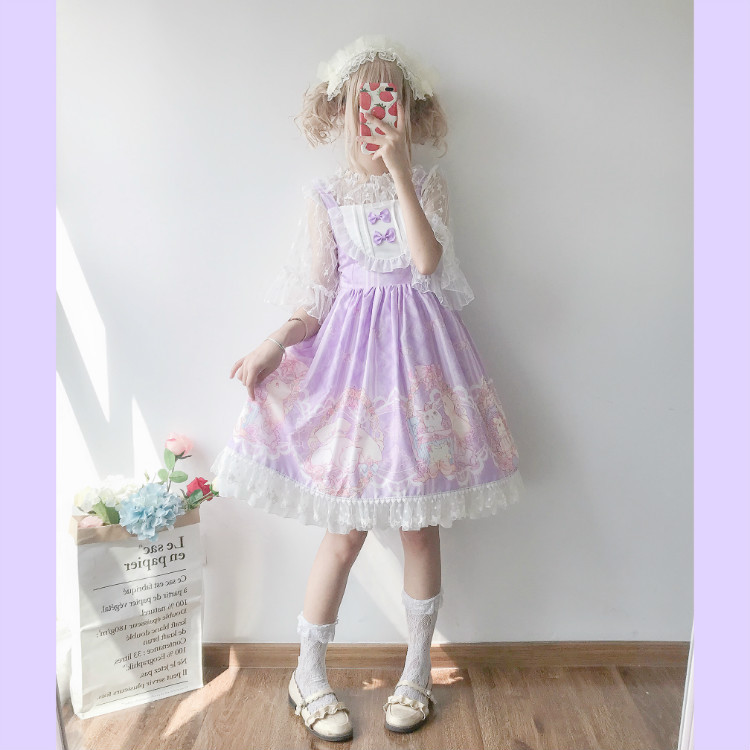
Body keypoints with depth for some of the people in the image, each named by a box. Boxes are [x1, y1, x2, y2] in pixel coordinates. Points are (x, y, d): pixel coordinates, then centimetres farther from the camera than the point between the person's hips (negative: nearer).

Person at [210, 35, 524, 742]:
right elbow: (317, 300, 3)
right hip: (353, 351, -1)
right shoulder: (325, 195, 6)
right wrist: (274, 346, -14)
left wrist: (399, 168, -13)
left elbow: (426, 260, -14)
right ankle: (308, 674, 25)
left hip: (421, 351, 1)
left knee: (421, 521, 8)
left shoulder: (426, 183, 7)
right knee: (346, 530, 2)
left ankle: (417, 668, 30)